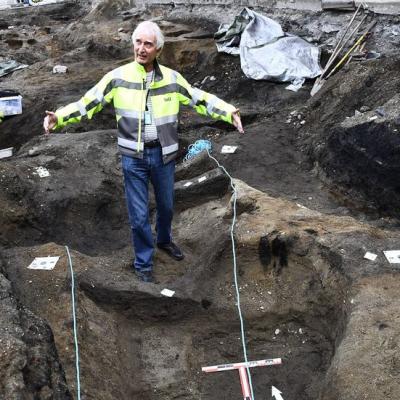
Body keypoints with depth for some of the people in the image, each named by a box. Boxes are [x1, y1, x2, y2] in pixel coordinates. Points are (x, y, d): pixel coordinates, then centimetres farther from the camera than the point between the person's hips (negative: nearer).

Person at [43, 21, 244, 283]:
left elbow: (202, 100, 1)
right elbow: (87, 104, -6)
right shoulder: (118, 77, -7)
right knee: (139, 215, 4)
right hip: (133, 157, -2)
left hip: (164, 155, 2)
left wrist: (229, 113, -12)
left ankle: (164, 240, 52)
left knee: (166, 206, 22)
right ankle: (143, 264, 24)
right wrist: (59, 117, -19)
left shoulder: (172, 78, -3)